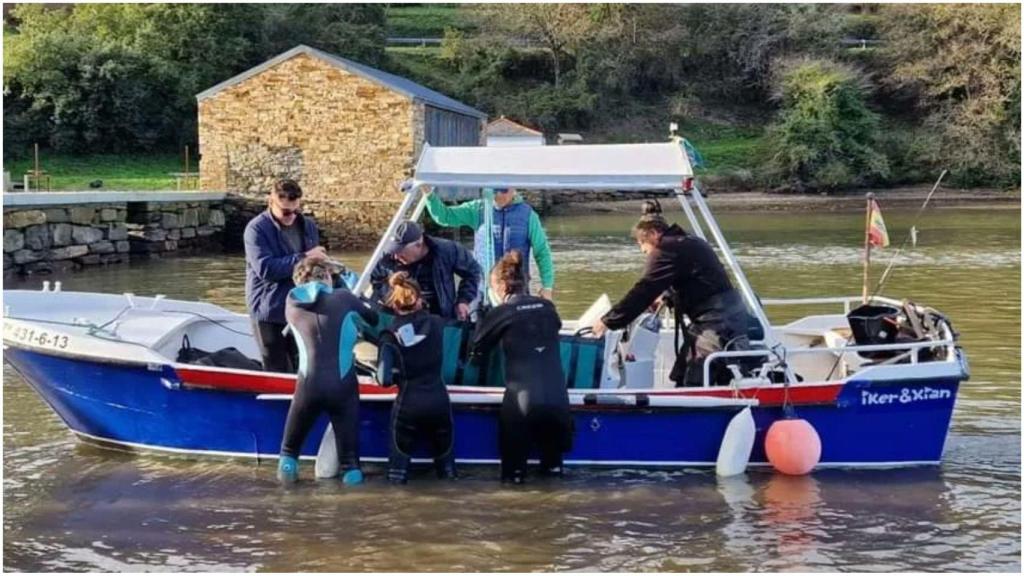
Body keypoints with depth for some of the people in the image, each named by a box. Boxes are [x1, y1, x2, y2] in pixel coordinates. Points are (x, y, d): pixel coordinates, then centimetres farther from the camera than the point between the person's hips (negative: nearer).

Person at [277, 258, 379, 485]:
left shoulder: (293, 302, 10)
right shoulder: (343, 298, 4)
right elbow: (374, 319, 14)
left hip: (308, 385, 2)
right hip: (342, 384, -2)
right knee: (347, 439, 12)